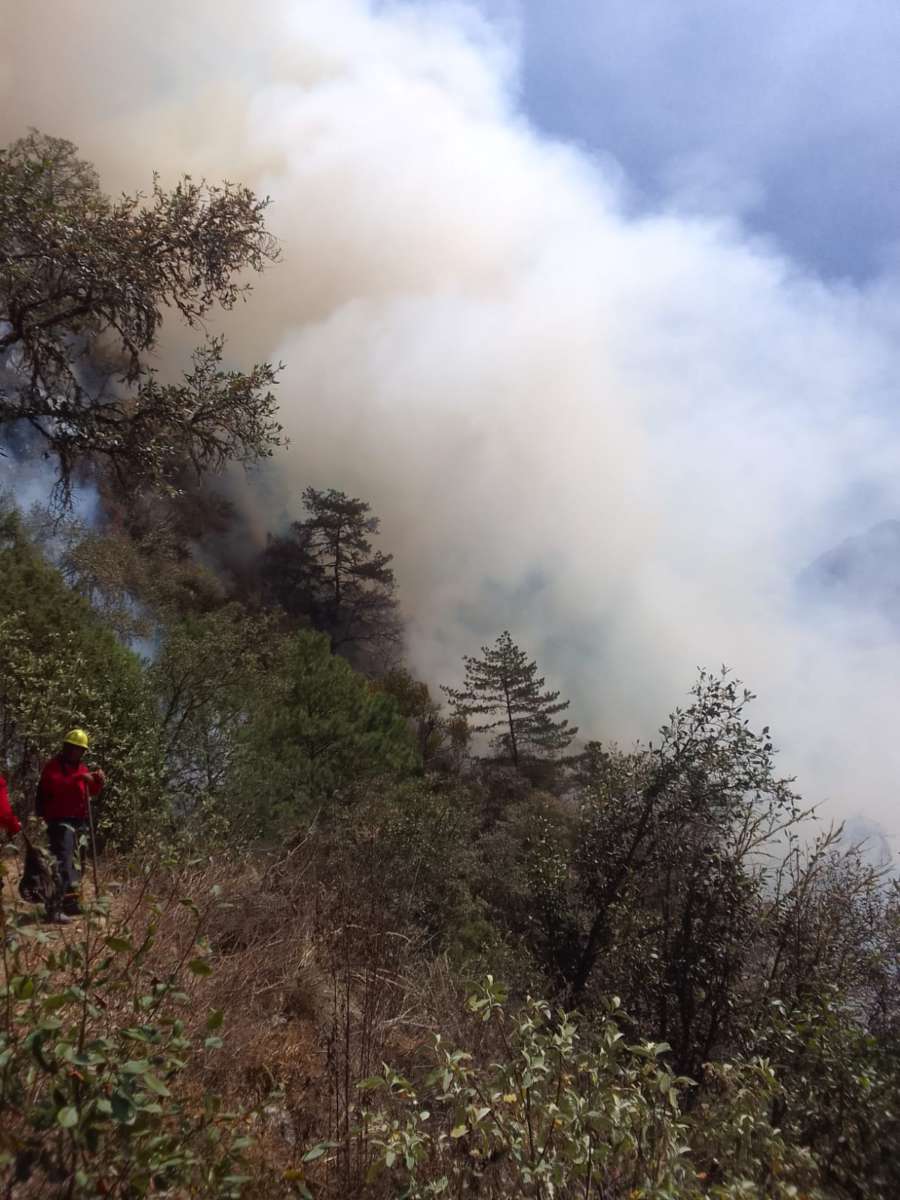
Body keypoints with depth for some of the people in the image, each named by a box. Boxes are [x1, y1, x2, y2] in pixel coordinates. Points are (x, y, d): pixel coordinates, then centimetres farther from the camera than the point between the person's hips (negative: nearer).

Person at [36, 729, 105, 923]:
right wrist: (79, 778, -34)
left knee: (73, 862, 17)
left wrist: (98, 782, 0)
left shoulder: (80, 767, 16)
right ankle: (54, 909, -21)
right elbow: (55, 785, -27)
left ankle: (71, 903, 29)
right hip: (60, 821, -9)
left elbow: (90, 791, 20)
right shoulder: (53, 766, -8)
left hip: (78, 821, 9)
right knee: (62, 861, -18)